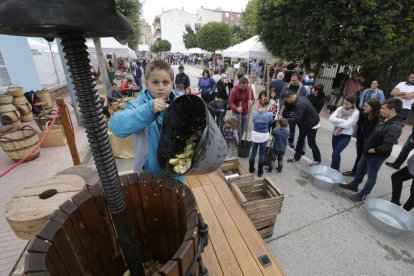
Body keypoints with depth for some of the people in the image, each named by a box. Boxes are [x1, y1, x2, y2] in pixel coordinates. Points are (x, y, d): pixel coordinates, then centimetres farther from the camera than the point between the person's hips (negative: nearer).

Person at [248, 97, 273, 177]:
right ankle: (260, 172, 23)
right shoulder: (268, 114, -15)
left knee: (253, 152, 16)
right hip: (264, 136, -2)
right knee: (261, 154, 10)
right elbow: (271, 122, 6)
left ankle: (251, 169, 32)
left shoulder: (254, 112, -11)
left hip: (255, 135, 2)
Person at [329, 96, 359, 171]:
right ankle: (336, 169, 37)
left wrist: (336, 123, -12)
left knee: (335, 153, -11)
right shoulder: (340, 108, -1)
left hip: (346, 136, -5)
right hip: (335, 134, 5)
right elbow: (331, 118, -14)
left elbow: (347, 125, -22)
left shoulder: (356, 112, -12)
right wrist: (343, 120, -20)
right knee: (336, 153, 18)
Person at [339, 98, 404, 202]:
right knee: (360, 169, 23)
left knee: (371, 176, 10)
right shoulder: (385, 120, 2)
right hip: (367, 152, 9)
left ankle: (363, 195, 25)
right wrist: (367, 148, 6)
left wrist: (373, 150, -17)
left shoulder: (395, 127, -26)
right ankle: (353, 185, 42)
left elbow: (386, 147, -30)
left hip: (377, 156, -9)